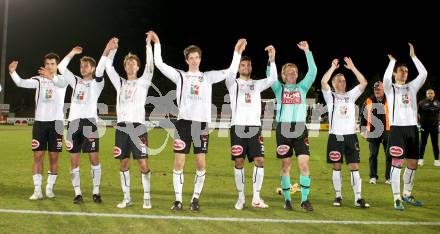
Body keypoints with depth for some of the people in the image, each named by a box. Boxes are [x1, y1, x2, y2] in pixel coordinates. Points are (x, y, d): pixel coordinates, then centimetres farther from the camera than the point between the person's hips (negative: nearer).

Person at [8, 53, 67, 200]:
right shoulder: (39, 80, 6)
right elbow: (21, 83, -11)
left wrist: (51, 77, -44)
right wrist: (12, 72, -30)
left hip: (56, 122, -1)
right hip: (40, 121, 1)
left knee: (54, 157, 3)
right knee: (38, 156, -1)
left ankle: (49, 188, 14)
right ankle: (37, 190, 2)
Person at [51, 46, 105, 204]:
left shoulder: (97, 83, 8)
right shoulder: (76, 81, 19)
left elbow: (100, 70, -10)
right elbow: (61, 68, 15)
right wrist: (72, 53, 11)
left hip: (89, 121, -4)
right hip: (73, 122, 4)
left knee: (94, 158, -5)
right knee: (74, 160, 2)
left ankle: (96, 192, 5)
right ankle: (77, 193, 8)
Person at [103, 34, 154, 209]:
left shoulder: (143, 82, 7)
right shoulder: (120, 83, 15)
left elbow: (150, 66, -7)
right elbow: (107, 66, 11)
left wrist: (148, 44, -11)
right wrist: (111, 48, 0)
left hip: (138, 126, -4)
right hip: (122, 126, 4)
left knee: (143, 163, -7)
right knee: (123, 163, 5)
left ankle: (147, 198, 3)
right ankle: (126, 198, 14)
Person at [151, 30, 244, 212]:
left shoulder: (208, 77, 12)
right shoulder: (180, 76, 8)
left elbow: (231, 71, 9)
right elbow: (159, 64, 3)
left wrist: (237, 51, 6)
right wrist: (157, 44, 4)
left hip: (202, 123, 1)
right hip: (184, 122, -1)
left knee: (200, 163, 0)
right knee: (179, 163, -2)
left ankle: (195, 199, 12)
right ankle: (178, 200, 6)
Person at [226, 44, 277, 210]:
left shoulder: (257, 84, 15)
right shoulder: (233, 83, 8)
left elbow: (273, 79, -2)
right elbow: (229, 74, -16)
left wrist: (272, 59, -14)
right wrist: (237, 53, -25)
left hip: (255, 127, 2)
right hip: (238, 127, -2)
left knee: (259, 161, -6)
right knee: (239, 162, -1)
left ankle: (256, 198, 1)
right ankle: (241, 198, 9)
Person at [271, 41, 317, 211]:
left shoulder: (302, 87, 14)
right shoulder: (279, 88, 12)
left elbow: (313, 72, 1)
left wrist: (307, 52, -6)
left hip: (300, 128, 1)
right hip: (283, 128, -1)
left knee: (304, 164, -8)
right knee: (286, 165, 3)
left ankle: (305, 199, -2)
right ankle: (287, 199, 11)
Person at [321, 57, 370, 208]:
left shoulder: (351, 95, 15)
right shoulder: (330, 96, 6)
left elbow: (364, 83, 3)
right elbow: (323, 82, -12)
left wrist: (352, 67, 1)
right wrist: (333, 67, -8)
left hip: (351, 135, 2)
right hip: (335, 135, -2)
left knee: (354, 167, -2)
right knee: (337, 167, 3)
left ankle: (358, 198, -3)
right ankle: (338, 196, 13)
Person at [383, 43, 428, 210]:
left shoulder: (412, 87, 14)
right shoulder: (390, 88, 3)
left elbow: (423, 74, -2)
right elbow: (386, 77, -20)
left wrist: (413, 56, -2)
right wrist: (392, 60, -10)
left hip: (412, 128, 5)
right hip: (397, 129, -5)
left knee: (412, 163, 9)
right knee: (397, 162, -9)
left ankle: (407, 195, 22)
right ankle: (397, 198, -9)